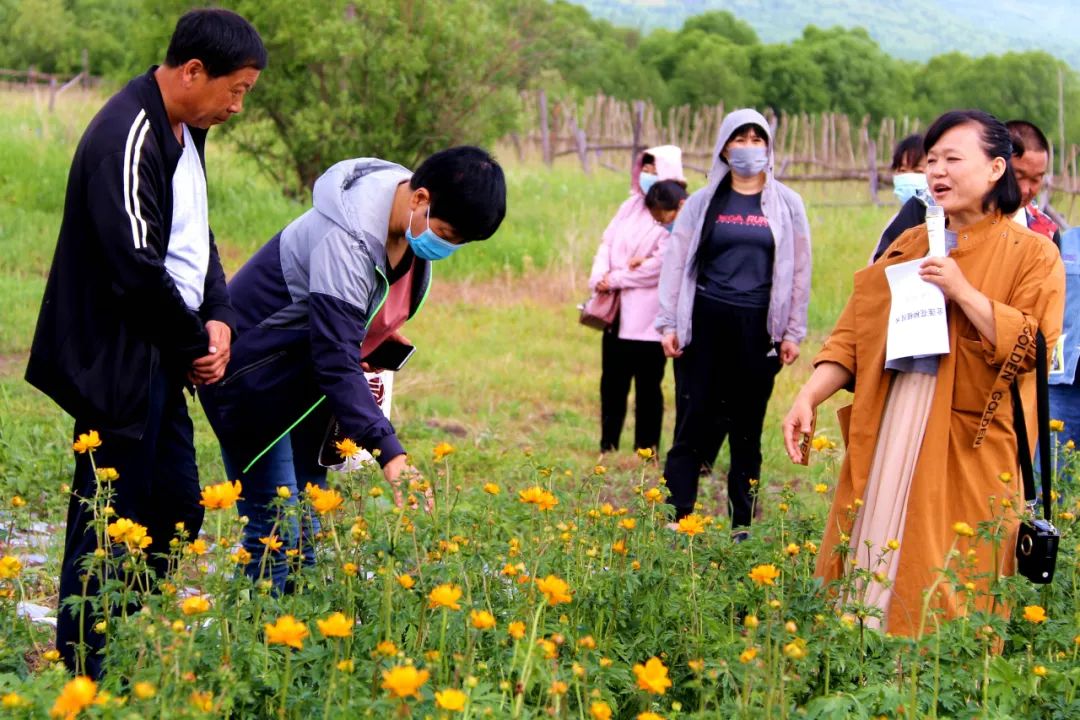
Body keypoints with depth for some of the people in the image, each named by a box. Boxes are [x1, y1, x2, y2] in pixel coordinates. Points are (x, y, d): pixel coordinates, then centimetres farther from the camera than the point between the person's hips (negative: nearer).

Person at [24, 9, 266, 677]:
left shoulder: (185, 131, 10)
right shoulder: (126, 139, -22)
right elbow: (136, 266, -25)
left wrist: (219, 318, 0)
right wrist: (197, 343, -12)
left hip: (162, 363, 10)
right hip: (117, 364, -10)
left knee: (178, 509, 15)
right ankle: (82, 672, 8)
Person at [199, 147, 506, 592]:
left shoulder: (413, 226, -7)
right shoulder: (347, 238, -34)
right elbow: (337, 362, -37)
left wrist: (379, 332, -8)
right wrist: (388, 451, -43)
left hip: (306, 382, 9)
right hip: (253, 379, -8)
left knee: (311, 521, 8)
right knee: (277, 533, -11)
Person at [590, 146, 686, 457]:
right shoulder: (631, 206, 13)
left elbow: (661, 263, -17)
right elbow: (608, 242, 11)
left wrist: (616, 279, -12)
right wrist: (599, 276, -7)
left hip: (649, 316, -6)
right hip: (618, 310, 6)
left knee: (648, 385, 2)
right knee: (612, 380, 10)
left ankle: (646, 451, 10)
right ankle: (608, 446, 19)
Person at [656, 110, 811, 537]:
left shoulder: (786, 204, 7)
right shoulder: (703, 202, 6)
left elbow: (799, 270, 7)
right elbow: (675, 263, 6)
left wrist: (793, 333, 3)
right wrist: (668, 324, -1)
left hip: (757, 329, 1)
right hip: (705, 325, 0)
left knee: (748, 429, 6)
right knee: (695, 424, -3)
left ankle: (744, 525, 13)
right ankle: (676, 519, -2)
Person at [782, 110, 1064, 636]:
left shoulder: (1033, 254, 2)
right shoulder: (907, 248, 16)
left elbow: (1034, 345, -9)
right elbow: (852, 335, 10)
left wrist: (963, 292, -15)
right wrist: (808, 397, -3)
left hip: (968, 442, -4)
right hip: (887, 431, 5)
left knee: (946, 588, -4)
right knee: (870, 564, 3)